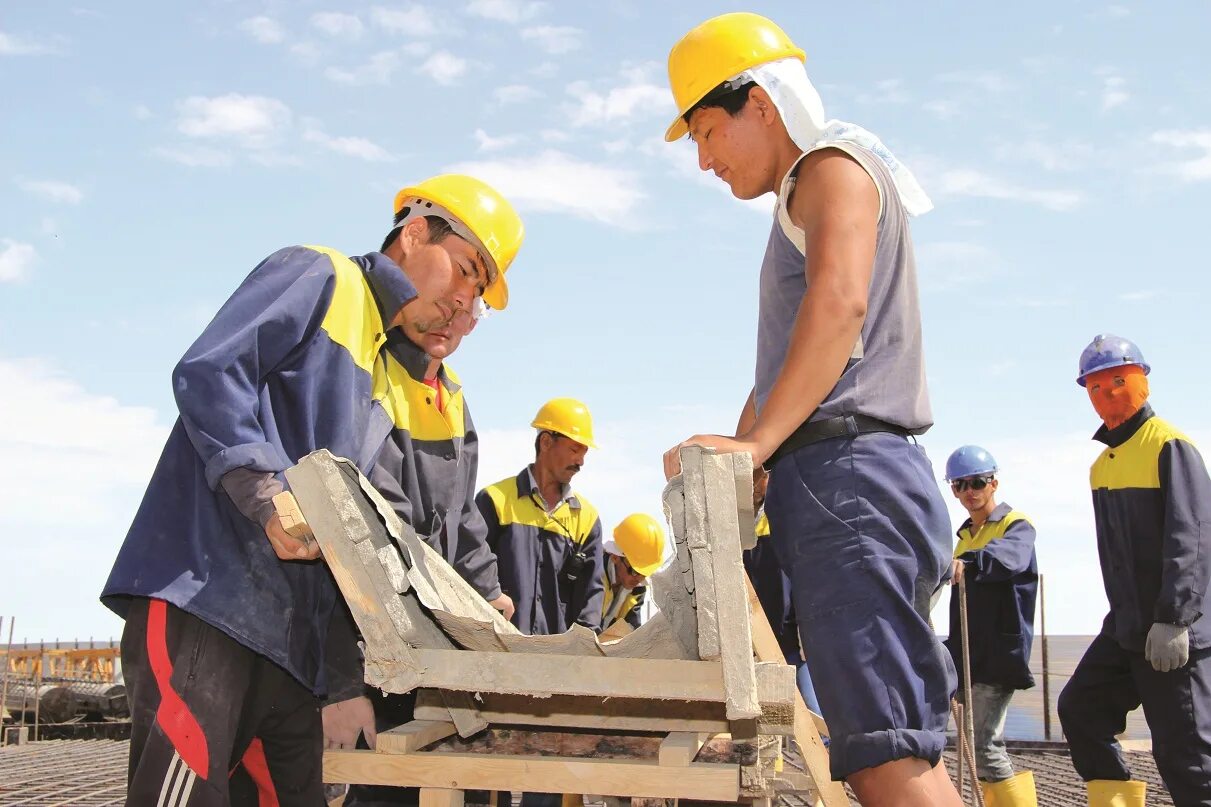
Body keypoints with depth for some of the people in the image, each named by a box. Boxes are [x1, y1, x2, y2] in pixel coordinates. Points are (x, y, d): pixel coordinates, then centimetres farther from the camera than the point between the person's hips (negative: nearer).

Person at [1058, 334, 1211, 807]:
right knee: (1079, 707, 10)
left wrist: (1173, 620, -24)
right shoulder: (1102, 465, 15)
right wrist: (1124, 613, 17)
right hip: (1125, 627, 9)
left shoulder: (1171, 447, -10)